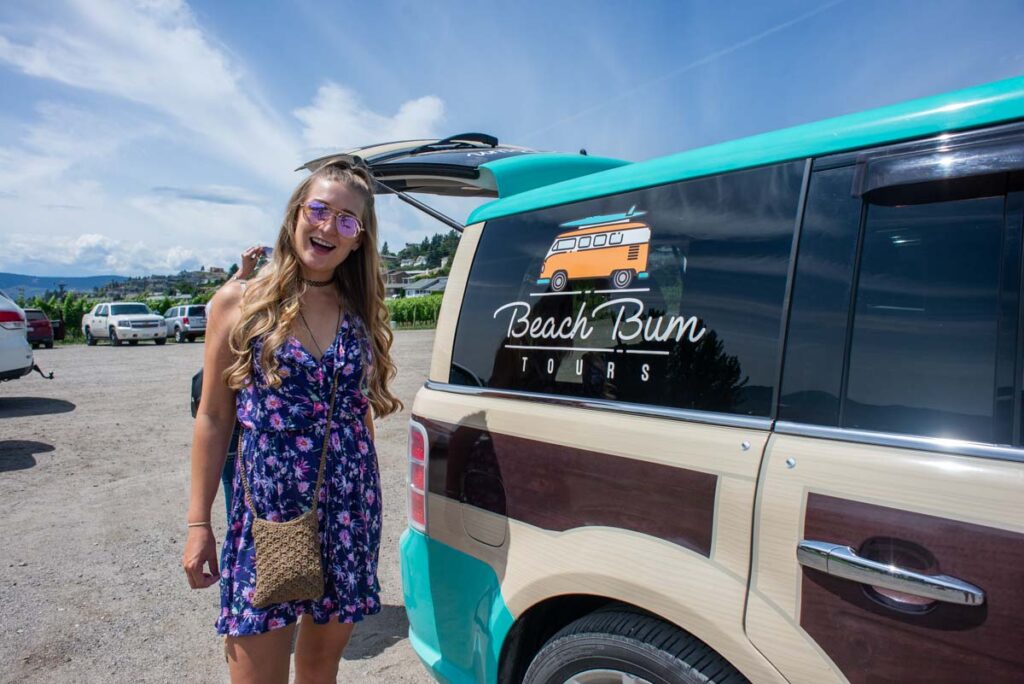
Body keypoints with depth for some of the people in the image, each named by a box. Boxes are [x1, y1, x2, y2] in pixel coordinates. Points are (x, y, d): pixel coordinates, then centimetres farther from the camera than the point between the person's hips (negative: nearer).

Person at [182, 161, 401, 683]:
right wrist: (198, 524, -1)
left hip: (349, 516, 3)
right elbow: (213, 417, 0)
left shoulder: (361, 313, 4)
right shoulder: (239, 303, -3)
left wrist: (365, 503, 14)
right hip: (268, 513, -2)